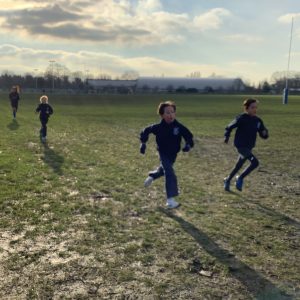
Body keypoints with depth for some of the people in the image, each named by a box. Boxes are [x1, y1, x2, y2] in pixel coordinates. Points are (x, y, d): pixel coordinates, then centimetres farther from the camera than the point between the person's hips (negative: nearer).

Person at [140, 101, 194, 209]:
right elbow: (146, 131, -1)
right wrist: (143, 143, -5)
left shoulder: (179, 127, -19)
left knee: (163, 170, 28)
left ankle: (151, 176, 62)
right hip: (163, 154, -4)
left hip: (173, 154, 4)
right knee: (170, 174, -20)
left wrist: (188, 145, -32)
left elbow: (189, 138, -13)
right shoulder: (158, 127, -19)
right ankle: (170, 200, -18)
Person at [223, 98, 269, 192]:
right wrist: (226, 137, -8)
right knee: (255, 162, -20)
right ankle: (240, 178, -3)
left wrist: (265, 133, -13)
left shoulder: (258, 121, 4)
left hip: (249, 147, 7)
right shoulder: (241, 118, -13)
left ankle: (227, 180, 38)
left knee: (238, 166, 17)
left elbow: (264, 136, 7)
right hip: (241, 146, -7)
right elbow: (229, 127, -1)